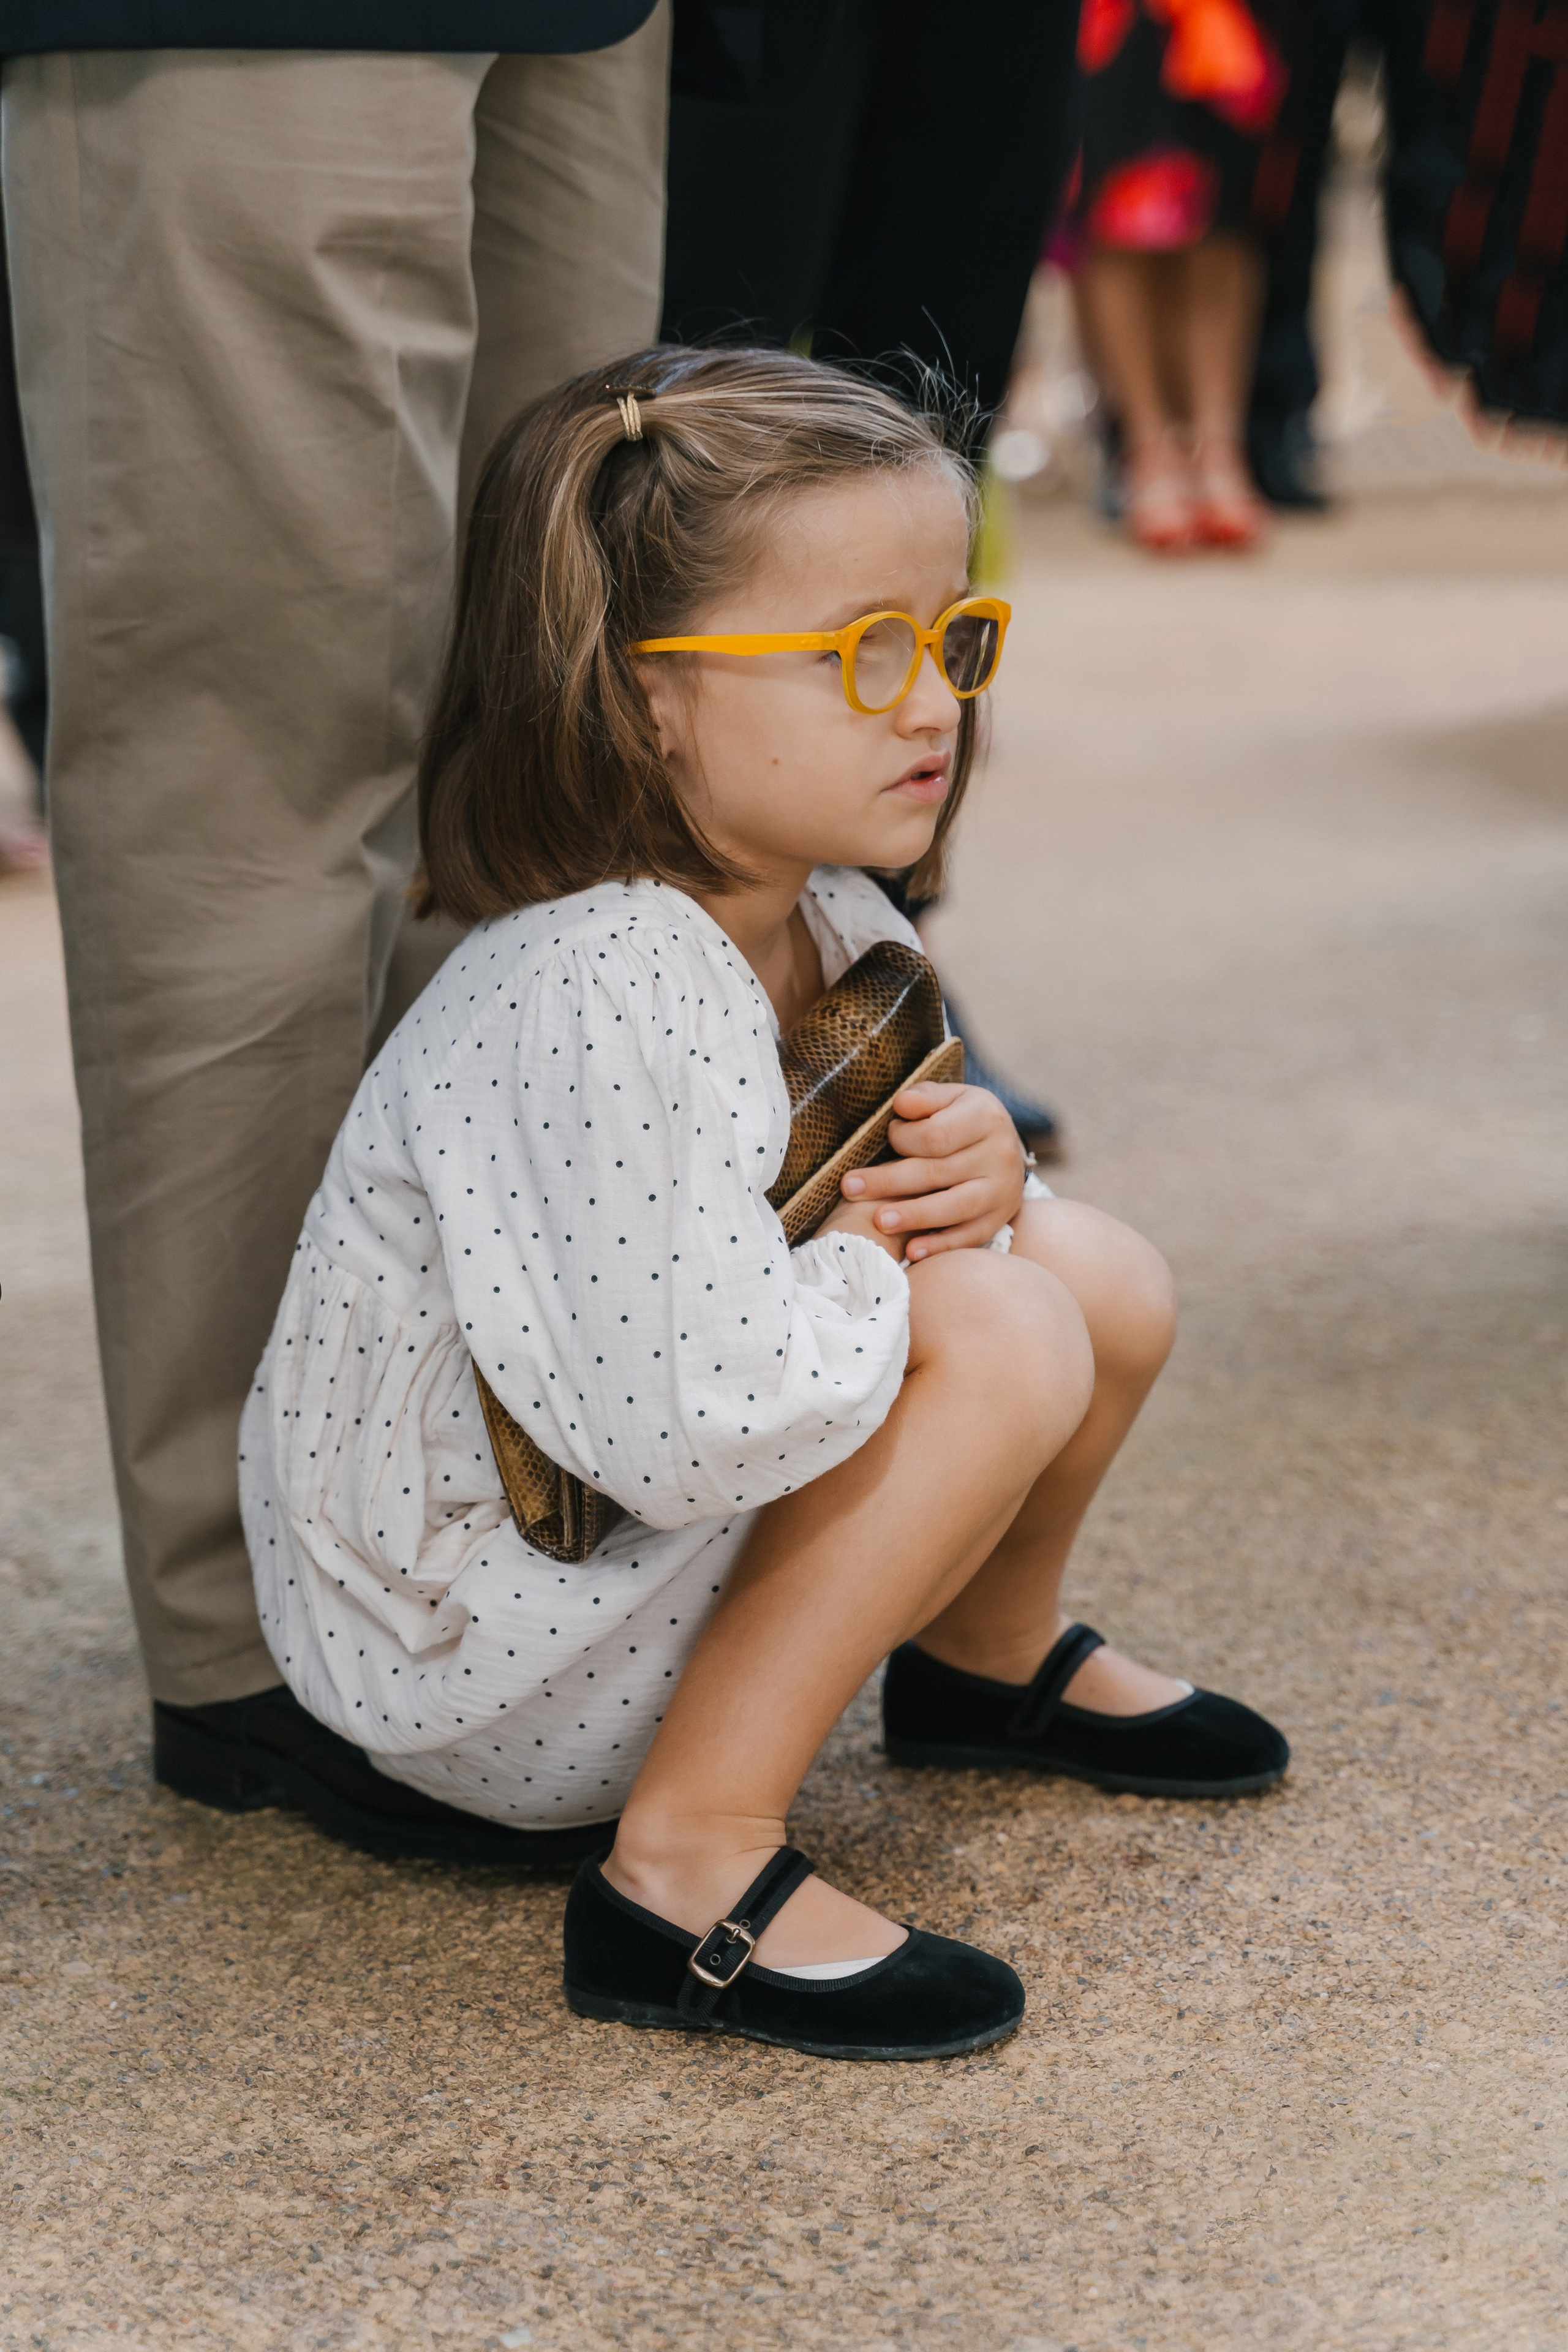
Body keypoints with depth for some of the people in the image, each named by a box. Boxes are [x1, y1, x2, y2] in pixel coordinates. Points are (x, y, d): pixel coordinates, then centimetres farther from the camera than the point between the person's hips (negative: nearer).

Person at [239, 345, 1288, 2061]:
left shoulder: (820, 925, -2)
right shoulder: (603, 999, -32)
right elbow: (692, 1433, -39)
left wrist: (970, 1172, -10)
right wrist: (876, 1266, -21)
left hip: (667, 1527, 9)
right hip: (467, 1669, -9)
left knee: (1104, 1283, 7)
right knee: (1001, 1338, -24)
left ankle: (992, 1657, 35)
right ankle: (690, 1868, -19)